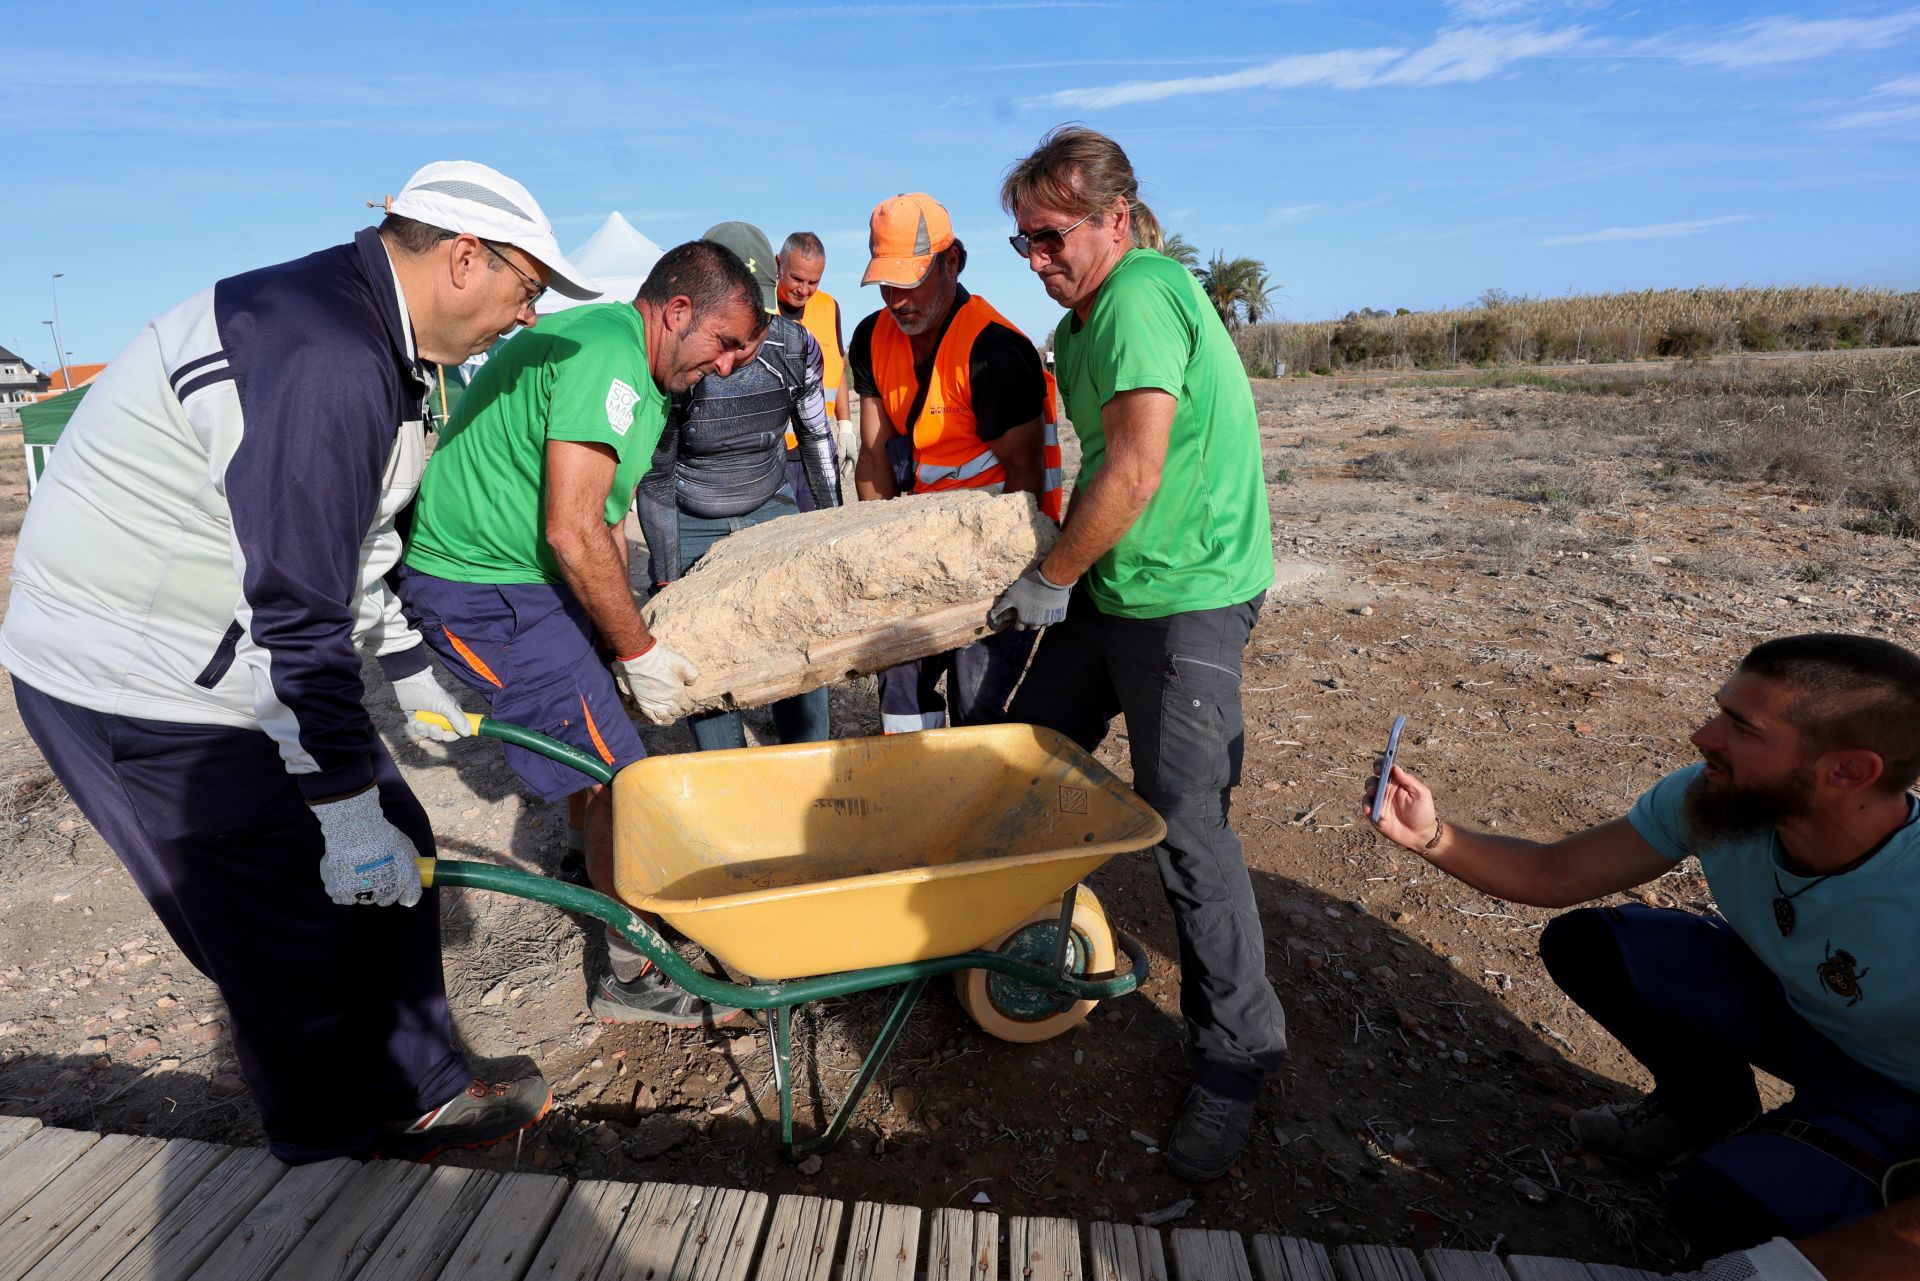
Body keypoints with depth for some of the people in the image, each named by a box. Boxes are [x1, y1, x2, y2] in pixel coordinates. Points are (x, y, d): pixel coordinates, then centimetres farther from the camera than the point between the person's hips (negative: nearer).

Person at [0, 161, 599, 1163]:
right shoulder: (323, 366, -28)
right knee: (303, 920, 0)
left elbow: (347, 549, 17)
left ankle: (415, 1096, 27)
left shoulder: (366, 333, 7)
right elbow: (293, 615, -29)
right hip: (141, 690, -10)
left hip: (244, 658, 10)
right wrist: (346, 810, -23)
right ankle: (332, 1154, 25)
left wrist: (409, 670, 25)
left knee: (393, 856, 11)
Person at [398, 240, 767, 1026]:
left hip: (524, 577, 10)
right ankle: (634, 974, 7)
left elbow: (607, 523, 12)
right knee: (616, 773, -7)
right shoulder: (606, 355, -21)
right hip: (484, 591, -10)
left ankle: (607, 873, 40)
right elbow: (574, 531, -27)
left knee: (589, 753, 19)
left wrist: (620, 641, 7)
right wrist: (639, 651, -17)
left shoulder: (639, 378, 13)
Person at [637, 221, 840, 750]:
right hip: (689, 526, -2)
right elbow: (655, 478, -14)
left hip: (771, 511, 3)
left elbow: (816, 437, 3)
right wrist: (666, 580, -12)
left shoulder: (795, 346, -14)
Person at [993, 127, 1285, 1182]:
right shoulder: (1090, 315, 14)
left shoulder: (1140, 297, -16)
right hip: (1114, 584, 10)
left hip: (1186, 595, -10)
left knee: (1184, 824, -6)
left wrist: (1049, 581, -12)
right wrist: (1062, 571, 12)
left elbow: (1134, 474, -24)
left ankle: (1237, 1057, 15)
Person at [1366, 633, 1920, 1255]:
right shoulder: (1709, 797, -23)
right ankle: (1711, 1109, 13)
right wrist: (1431, 836, -31)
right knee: (1582, 944, -14)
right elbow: (1553, 874, -15)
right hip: (1782, 996, 5)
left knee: (1720, 1204, -27)